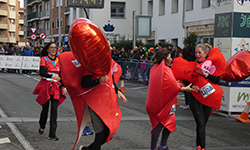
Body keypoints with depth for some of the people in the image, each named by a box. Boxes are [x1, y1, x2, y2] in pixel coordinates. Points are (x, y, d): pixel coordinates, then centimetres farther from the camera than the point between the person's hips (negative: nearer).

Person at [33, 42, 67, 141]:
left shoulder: (58, 60, 11)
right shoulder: (44, 59, -1)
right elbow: (41, 72, -14)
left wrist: (64, 86, 7)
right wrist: (52, 76, -24)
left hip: (56, 87, 2)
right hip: (45, 86, -2)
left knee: (54, 109, -8)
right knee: (45, 108, 7)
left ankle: (52, 134, -9)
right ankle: (42, 127, 35)